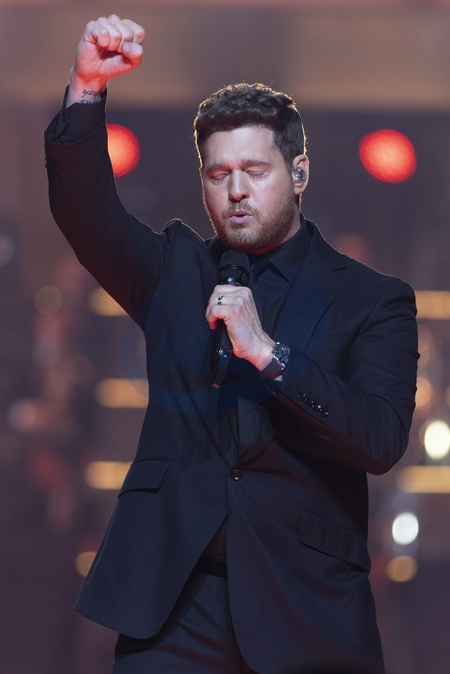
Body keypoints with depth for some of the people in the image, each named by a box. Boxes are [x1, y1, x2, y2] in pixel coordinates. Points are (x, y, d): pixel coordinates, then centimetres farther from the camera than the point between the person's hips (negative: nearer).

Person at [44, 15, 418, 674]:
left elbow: (383, 441, -10)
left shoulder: (372, 299, 3)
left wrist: (267, 352, -19)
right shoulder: (175, 269, 13)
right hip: (171, 598, 2)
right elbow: (84, 209, -3)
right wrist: (87, 87, -18)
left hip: (304, 605, -2)